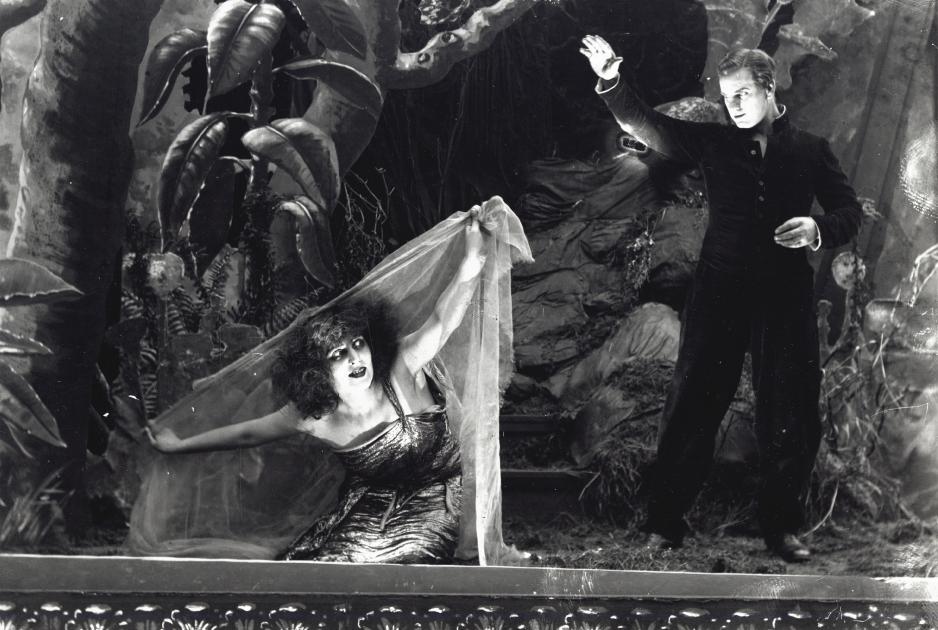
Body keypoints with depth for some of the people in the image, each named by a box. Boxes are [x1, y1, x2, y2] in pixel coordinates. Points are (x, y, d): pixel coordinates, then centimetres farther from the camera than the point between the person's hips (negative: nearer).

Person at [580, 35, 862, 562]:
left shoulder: (811, 151, 7)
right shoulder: (715, 143, 8)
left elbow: (851, 211, 8)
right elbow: (648, 125, 1)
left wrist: (819, 230, -14)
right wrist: (612, 81, -15)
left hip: (786, 298, 0)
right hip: (720, 292, 0)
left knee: (791, 414, 4)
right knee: (693, 405, 0)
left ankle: (783, 524, 18)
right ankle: (667, 520, 8)